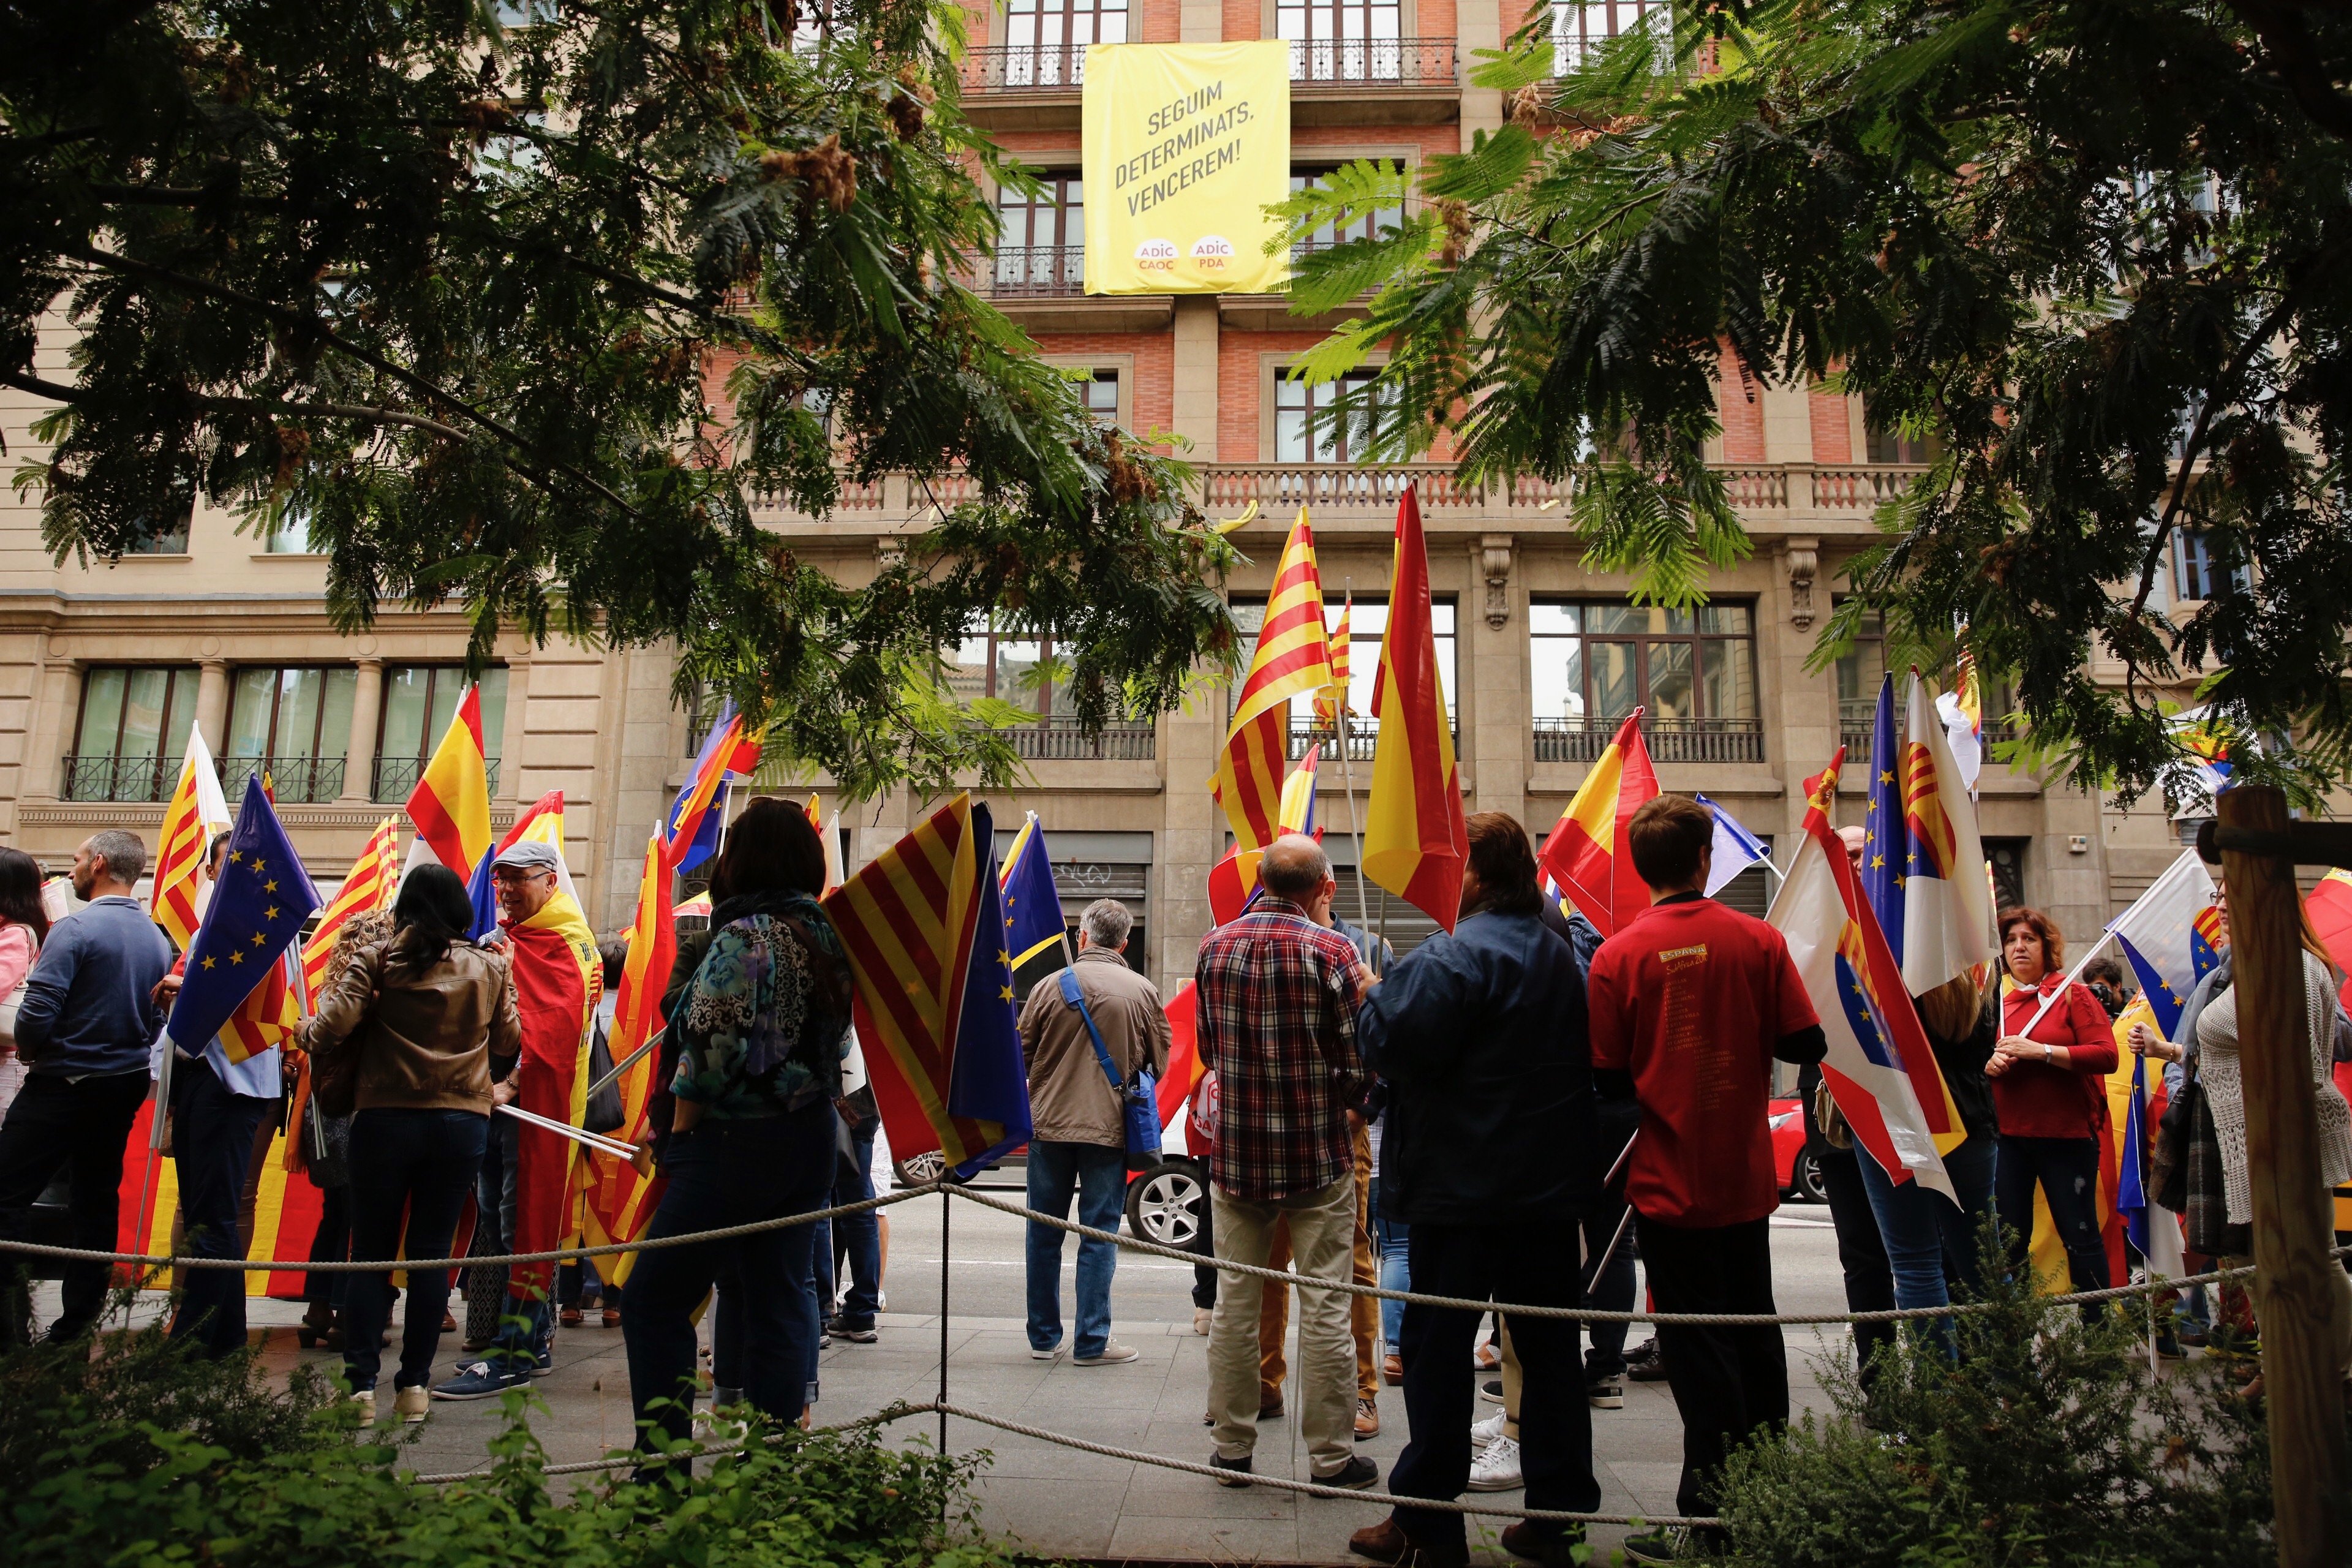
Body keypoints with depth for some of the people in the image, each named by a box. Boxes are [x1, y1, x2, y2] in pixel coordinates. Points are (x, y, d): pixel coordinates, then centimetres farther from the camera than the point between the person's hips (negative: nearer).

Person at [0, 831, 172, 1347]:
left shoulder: (75, 929, -16)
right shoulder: (159, 939, 4)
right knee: (98, 1202, 12)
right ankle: (78, 1324, 19)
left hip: (62, 1086, -7)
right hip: (125, 1089, 7)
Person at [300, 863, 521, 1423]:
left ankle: (361, 1386, 7)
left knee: (370, 1254, 8)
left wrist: (307, 1032, 12)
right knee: (431, 1254, 8)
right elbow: (509, 1043, 8)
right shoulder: (491, 967, 4)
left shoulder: (375, 960, -3)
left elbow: (332, 1028, -10)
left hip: (385, 1118, -2)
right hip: (462, 1122, 2)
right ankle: (415, 1385, 10)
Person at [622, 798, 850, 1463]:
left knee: (656, 1300, 4)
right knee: (782, 1301, 11)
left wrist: (679, 1131, -5)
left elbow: (713, 1049, -16)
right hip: (811, 1140, 8)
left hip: (736, 1140, -7)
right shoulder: (829, 936, 8)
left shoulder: (744, 936, -13)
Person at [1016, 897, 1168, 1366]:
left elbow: (1022, 1054, 4)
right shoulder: (1143, 992, -3)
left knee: (1044, 1232, 12)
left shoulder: (1050, 987, -4)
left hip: (1050, 1123, 1)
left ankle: (1044, 1336, 21)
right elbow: (1160, 1062, 6)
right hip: (1110, 1128, -1)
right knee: (1099, 1234, 5)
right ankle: (1091, 1342, 8)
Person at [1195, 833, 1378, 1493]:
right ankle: (1330, 1456, 14)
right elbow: (1357, 1066, -9)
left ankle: (1232, 1448, 20)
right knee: (1323, 1307, 6)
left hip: (1234, 1153, 4)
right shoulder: (1330, 950, -11)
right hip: (1317, 1157, -4)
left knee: (1234, 1301, 11)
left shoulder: (1215, 946, 2)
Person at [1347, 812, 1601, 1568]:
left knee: (1437, 1351, 3)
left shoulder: (1457, 954, -17)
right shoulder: (1562, 956, 12)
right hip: (1550, 1189, 8)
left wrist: (1372, 999, -6)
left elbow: (1394, 1041, -24)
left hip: (1462, 1190, -7)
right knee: (1549, 1350, 12)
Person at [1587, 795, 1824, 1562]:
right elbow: (1807, 1044, -4)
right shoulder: (1759, 940, -6)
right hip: (1746, 1176, 3)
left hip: (1668, 1183, -3)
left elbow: (1606, 1076, -10)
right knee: (1755, 1332, 19)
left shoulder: (1618, 955, -13)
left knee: (1697, 1348, 5)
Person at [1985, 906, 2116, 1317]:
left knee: (2080, 1235, 3)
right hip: (2008, 1136, 4)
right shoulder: (1995, 1003, 11)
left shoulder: (2072, 994, 0)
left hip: (2067, 1136, -3)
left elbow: (2107, 1055, -11)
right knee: (2007, 1240, 4)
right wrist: (1990, 1064, -3)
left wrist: (2041, 1051, -18)